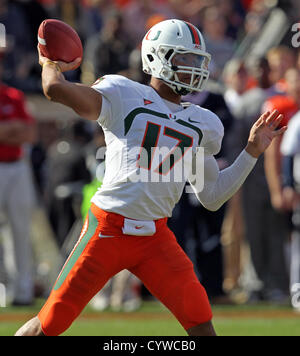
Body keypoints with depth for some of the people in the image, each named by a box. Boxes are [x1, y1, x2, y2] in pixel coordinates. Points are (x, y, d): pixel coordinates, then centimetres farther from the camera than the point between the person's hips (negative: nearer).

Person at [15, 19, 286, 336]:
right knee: (51, 323, 0)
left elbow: (212, 197, 20)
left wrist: (252, 152, 16)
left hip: (155, 237, 4)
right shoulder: (124, 96, -2)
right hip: (108, 228, -4)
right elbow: (56, 89, -16)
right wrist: (51, 65, 5)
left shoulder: (202, 125, 16)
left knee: (200, 322, -9)